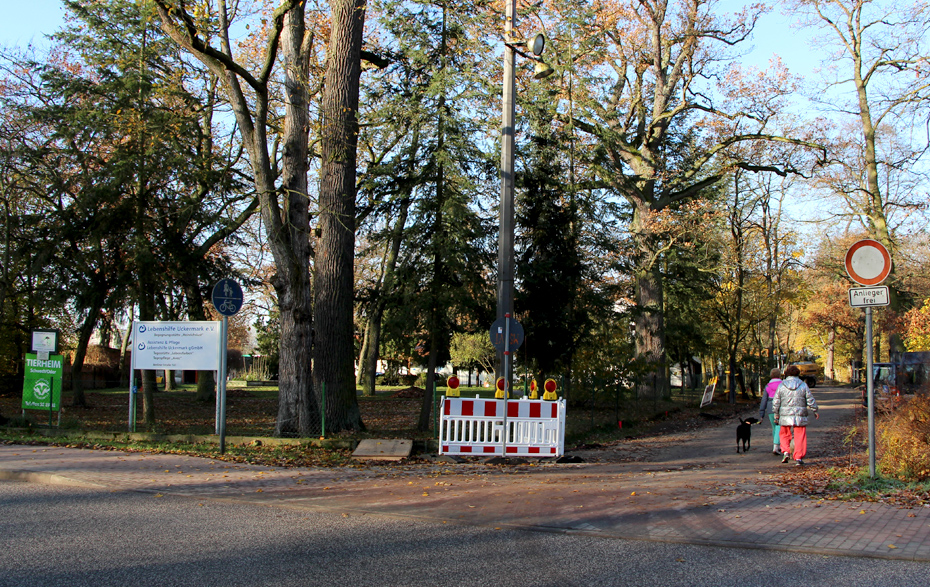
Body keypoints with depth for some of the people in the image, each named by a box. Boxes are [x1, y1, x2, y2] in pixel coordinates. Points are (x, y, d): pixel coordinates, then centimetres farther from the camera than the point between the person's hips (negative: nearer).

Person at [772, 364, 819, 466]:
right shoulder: (803, 385, 1)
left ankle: (786, 452, -1)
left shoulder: (781, 386, 2)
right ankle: (798, 458, 1)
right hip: (800, 417, -1)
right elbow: (810, 400, 6)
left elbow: (776, 402, 4)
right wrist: (815, 411, 20)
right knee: (800, 437, 4)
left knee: (784, 435, 17)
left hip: (785, 416, 1)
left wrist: (776, 415, 13)